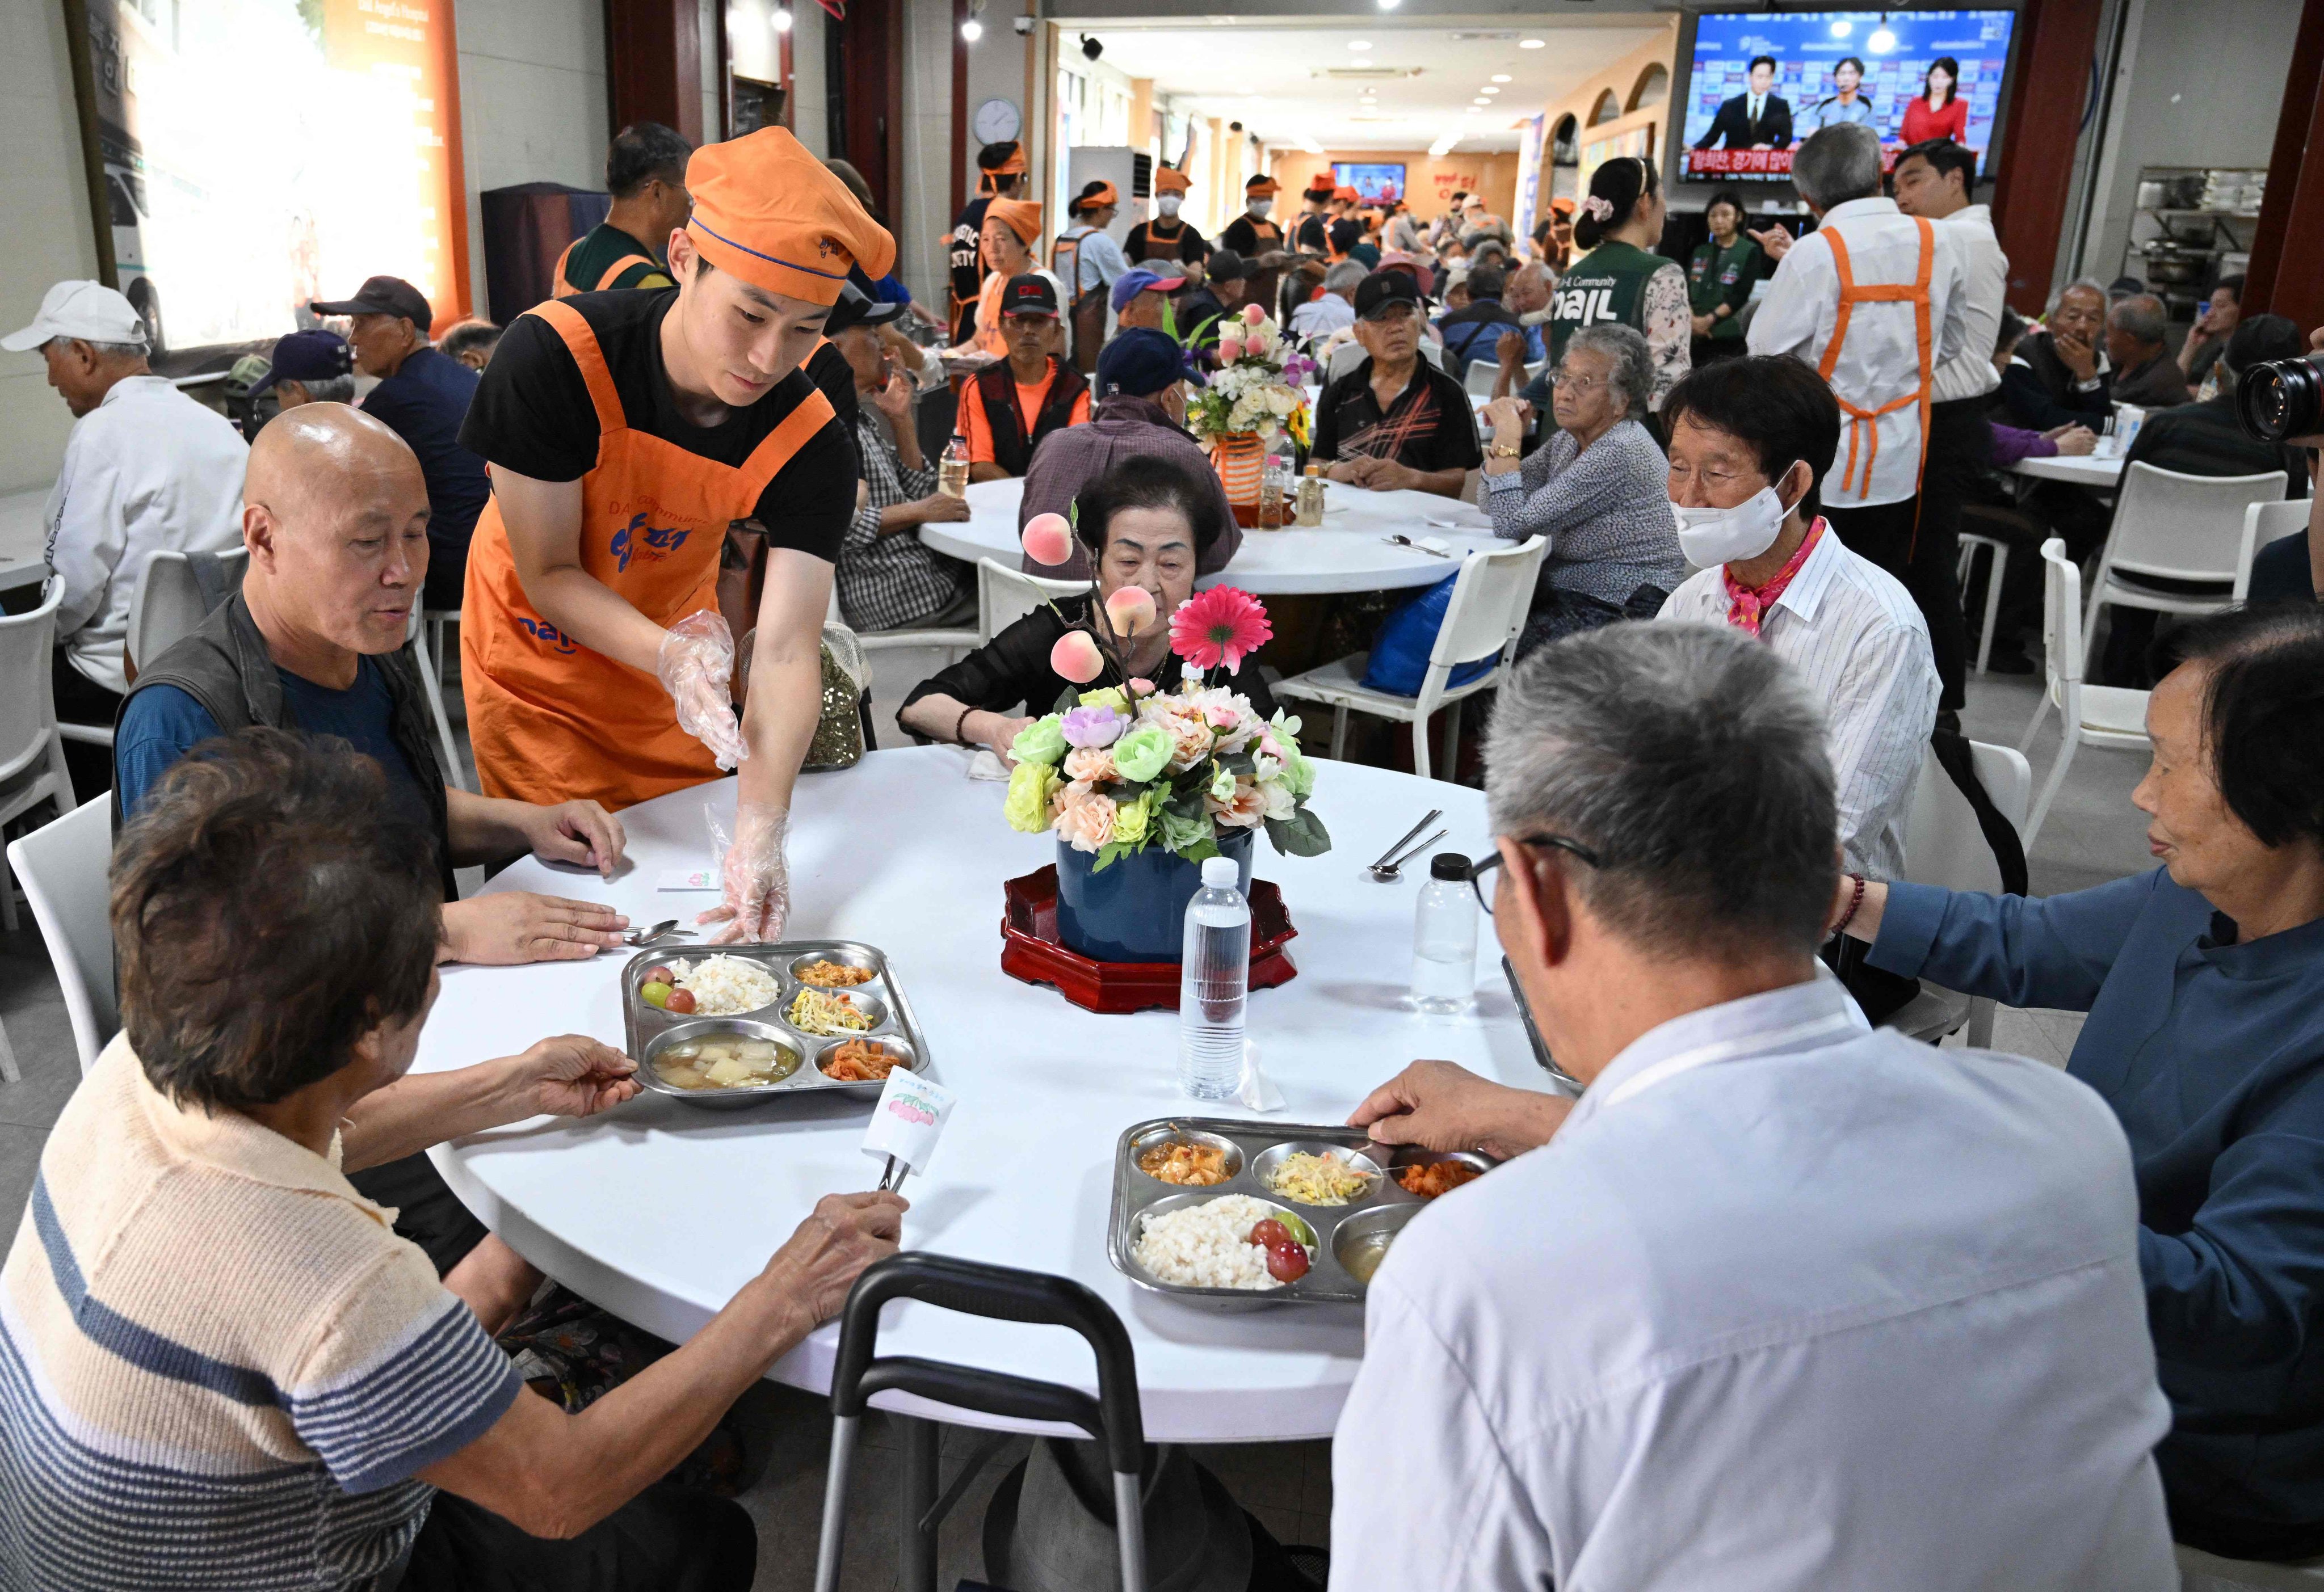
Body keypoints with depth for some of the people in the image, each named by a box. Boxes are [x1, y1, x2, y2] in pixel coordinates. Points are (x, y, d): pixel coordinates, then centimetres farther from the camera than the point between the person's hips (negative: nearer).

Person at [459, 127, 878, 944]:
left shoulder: (811, 442, -26)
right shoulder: (553, 356, -32)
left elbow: (785, 651, -31)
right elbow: (548, 574, -24)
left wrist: (760, 826, -46)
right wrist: (672, 655, -44)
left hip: (676, 643, 2)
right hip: (540, 665, -2)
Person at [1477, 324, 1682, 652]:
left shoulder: (1621, 452, -20)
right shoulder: (1569, 440, 8)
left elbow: (1512, 524, -22)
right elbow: (1492, 505, 11)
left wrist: (1509, 440, -15)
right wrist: (1502, 435, -1)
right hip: (1562, 593, 9)